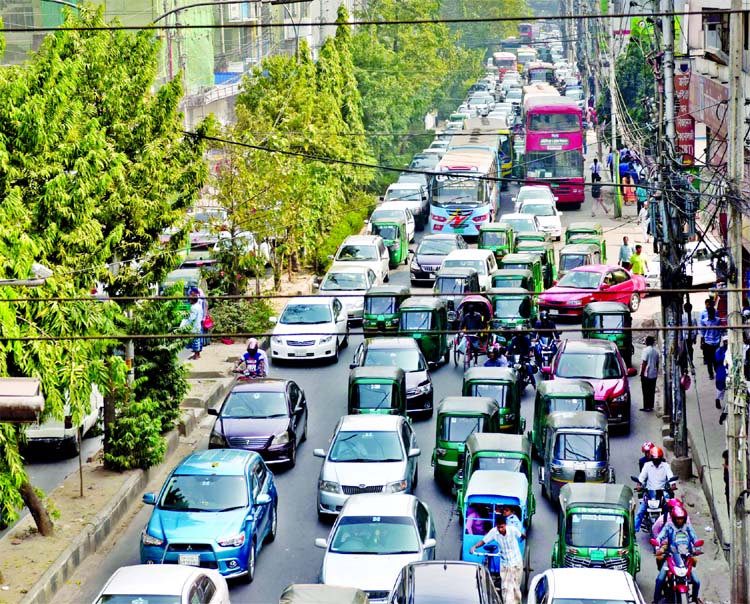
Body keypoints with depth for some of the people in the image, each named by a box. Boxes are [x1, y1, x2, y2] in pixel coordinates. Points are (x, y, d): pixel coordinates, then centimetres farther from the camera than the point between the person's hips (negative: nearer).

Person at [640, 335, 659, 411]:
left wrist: (642, 373, -10)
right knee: (652, 391, 10)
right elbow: (657, 363, 14)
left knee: (646, 391, -2)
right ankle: (651, 406, 13)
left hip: (646, 374, -6)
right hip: (654, 374, 6)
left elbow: (644, 363, -16)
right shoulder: (655, 351, 8)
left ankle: (646, 407, -2)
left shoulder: (646, 350, -13)